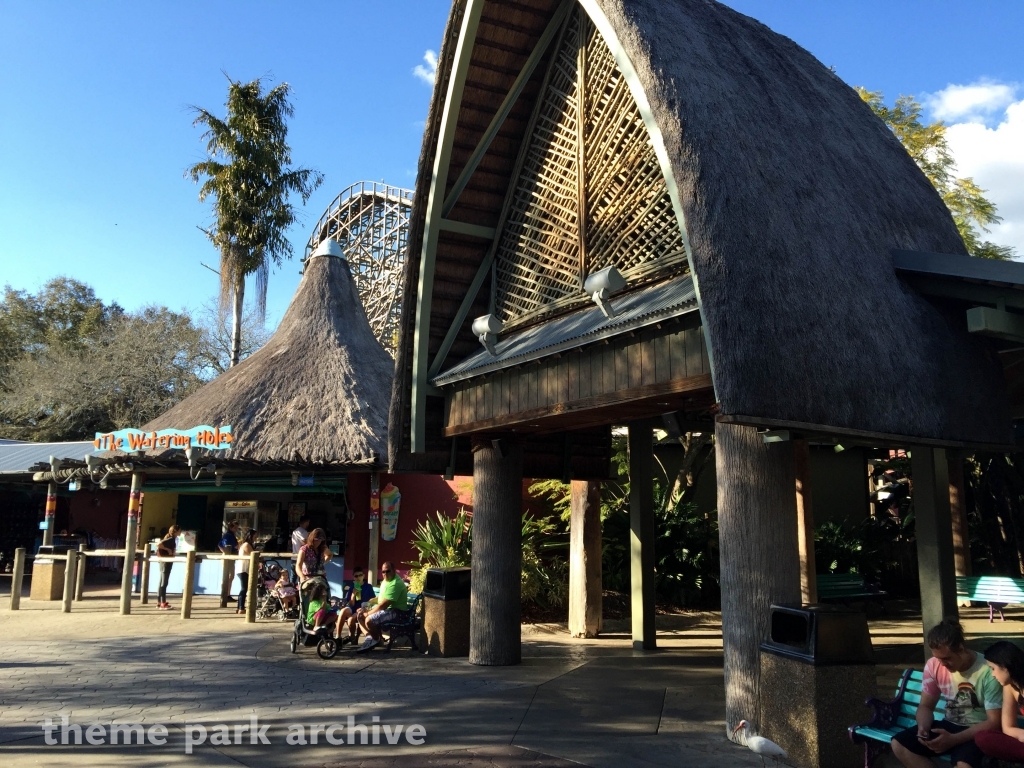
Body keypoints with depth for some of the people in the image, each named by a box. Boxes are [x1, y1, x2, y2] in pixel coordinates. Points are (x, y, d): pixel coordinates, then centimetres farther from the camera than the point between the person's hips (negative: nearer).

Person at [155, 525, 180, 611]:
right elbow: (159, 545, -25)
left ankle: (159, 602, 19)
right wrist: (168, 549, -18)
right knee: (164, 582, -6)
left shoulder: (172, 538, 12)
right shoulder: (171, 539, -15)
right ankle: (163, 604, -3)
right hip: (166, 561, -10)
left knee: (162, 582, 13)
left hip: (165, 561, 10)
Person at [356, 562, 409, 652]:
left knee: (369, 620, -28)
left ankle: (376, 640, -4)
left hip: (396, 611, -11)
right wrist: (367, 609, 4)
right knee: (360, 615, 6)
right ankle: (370, 637, -8)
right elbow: (381, 597, 18)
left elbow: (384, 605, -26)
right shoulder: (386, 580, 8)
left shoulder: (395, 584, -25)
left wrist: (367, 613, -17)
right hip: (386, 608, 11)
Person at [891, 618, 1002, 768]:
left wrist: (953, 739, -27)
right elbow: (926, 706, 5)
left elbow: (994, 722, -17)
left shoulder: (988, 672, -21)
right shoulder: (934, 665, -6)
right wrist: (923, 728, -19)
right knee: (899, 744, -14)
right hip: (949, 725, 6)